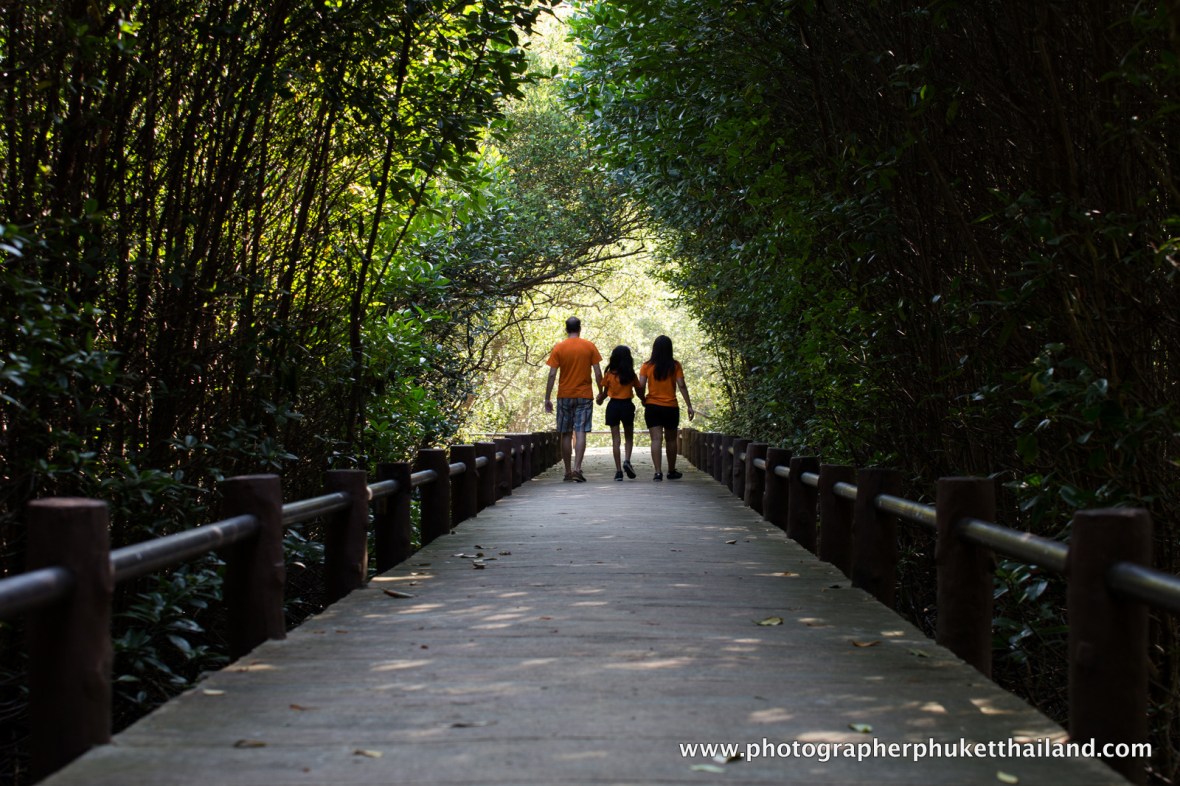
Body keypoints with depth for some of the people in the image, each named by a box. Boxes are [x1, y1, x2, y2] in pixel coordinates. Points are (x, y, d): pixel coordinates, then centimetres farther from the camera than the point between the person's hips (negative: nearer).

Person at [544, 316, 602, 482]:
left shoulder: (559, 348, -2)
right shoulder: (590, 346, 0)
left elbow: (552, 375, -5)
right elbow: (598, 373, -1)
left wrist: (547, 398, 0)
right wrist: (601, 392, 12)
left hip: (564, 396, 0)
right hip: (585, 396, 0)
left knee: (566, 434, 7)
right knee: (580, 432, -4)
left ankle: (568, 472, 10)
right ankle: (577, 469, -17)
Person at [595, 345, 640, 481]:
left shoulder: (609, 374, -3)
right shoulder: (631, 375, -4)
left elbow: (605, 392, 7)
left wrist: (600, 400, 29)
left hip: (613, 406, 0)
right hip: (627, 405, 0)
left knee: (615, 439, 4)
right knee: (629, 437, 15)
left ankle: (618, 470, -1)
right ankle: (627, 461, -10)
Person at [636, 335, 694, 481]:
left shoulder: (647, 366, -3)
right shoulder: (675, 366, -4)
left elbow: (641, 386, -9)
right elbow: (681, 385, -7)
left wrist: (644, 400, 9)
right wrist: (689, 405, -3)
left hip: (652, 407, 0)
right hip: (671, 407, 1)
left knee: (656, 439, -4)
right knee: (671, 440, 15)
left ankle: (658, 472, -15)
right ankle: (672, 471, 26)